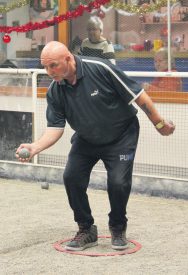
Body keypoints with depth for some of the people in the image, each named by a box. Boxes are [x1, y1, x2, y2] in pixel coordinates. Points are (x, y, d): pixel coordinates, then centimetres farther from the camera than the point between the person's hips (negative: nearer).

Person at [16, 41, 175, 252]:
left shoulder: (100, 69, -29)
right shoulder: (55, 91, -14)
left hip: (122, 136, -4)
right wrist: (35, 147, -31)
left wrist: (159, 123, -12)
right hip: (86, 139, 4)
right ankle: (86, 230, 9)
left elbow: (138, 95, -20)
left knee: (118, 182, -17)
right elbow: (55, 127, -12)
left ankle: (118, 229, 12)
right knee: (72, 177, -11)